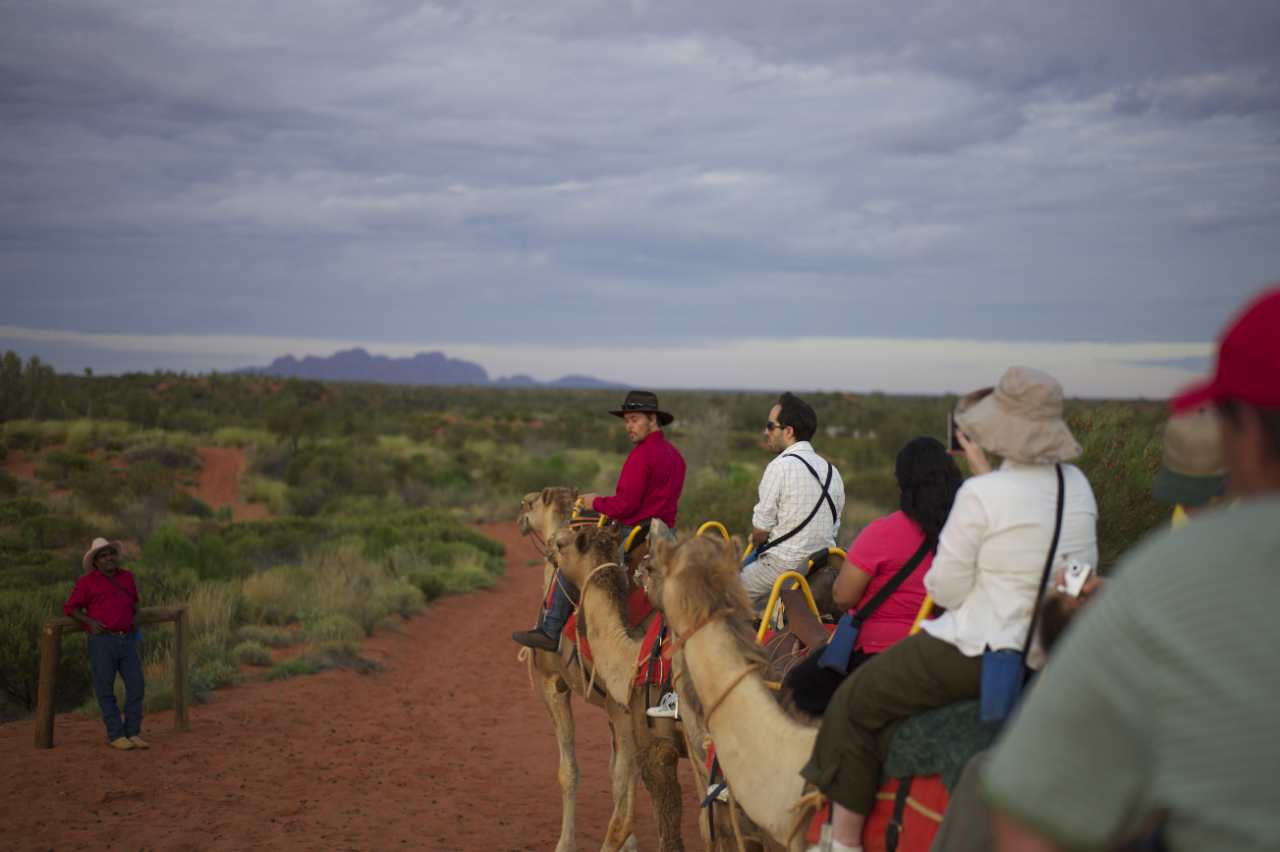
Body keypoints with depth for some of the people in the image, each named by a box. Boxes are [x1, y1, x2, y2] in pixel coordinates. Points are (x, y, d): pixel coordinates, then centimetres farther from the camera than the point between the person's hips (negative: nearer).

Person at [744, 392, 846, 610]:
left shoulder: (780, 466, -12)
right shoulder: (831, 470, 10)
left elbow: (760, 531, -10)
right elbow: (833, 529, 15)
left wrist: (757, 541, 13)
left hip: (784, 566, -8)